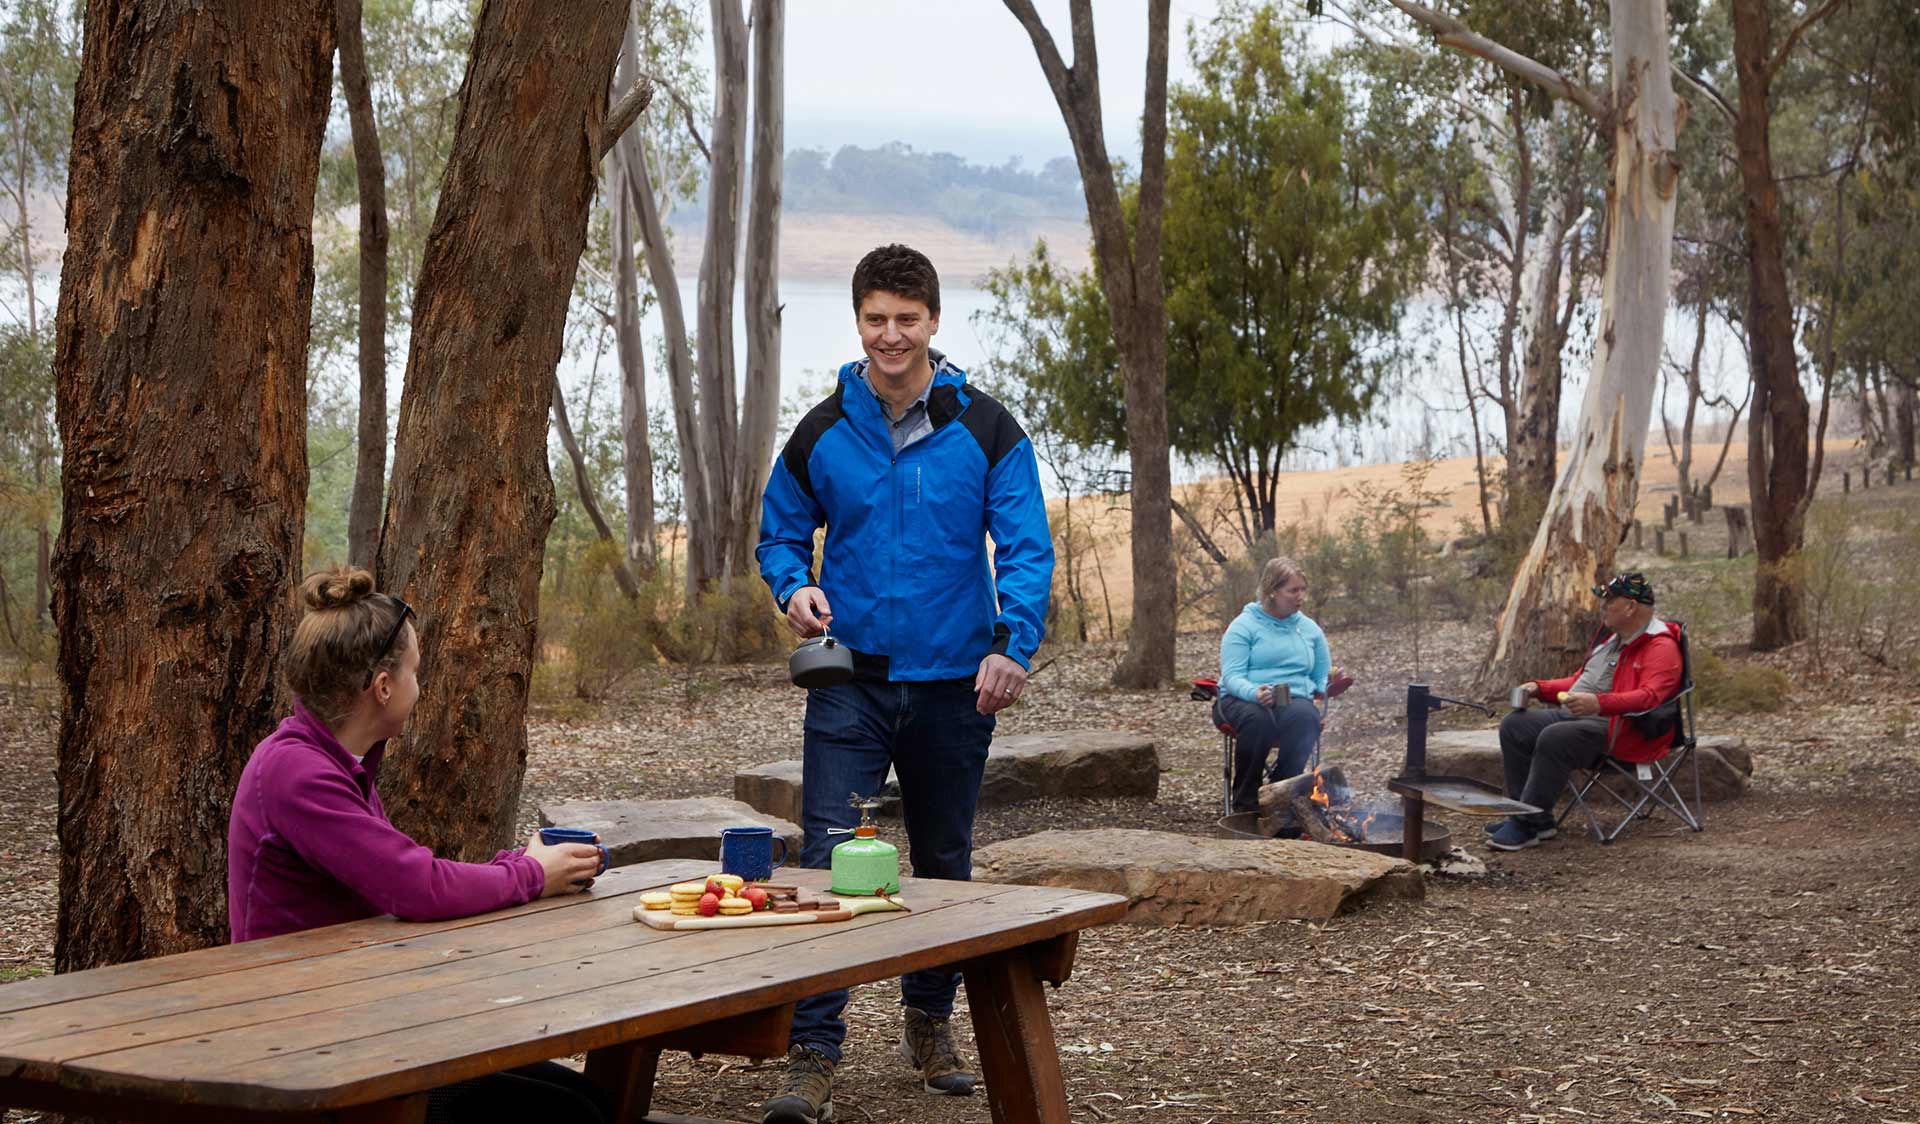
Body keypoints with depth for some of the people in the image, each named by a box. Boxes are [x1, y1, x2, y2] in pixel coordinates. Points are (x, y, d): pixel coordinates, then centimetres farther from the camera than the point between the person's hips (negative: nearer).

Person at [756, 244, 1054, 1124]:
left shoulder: (987, 431, -3)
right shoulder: (820, 434, 2)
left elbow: (1026, 547, -6)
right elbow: (779, 532, 13)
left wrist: (1012, 642, -21)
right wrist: (794, 586, -10)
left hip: (954, 684, 0)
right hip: (851, 680, 0)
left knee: (944, 862, 13)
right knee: (829, 861, -10)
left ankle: (930, 1022, 31)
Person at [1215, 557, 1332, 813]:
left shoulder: (1310, 628, 18)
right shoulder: (1244, 626, 3)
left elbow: (1323, 677, 23)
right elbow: (1232, 677, -7)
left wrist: (1329, 686, -2)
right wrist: (1254, 692, -29)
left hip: (1295, 700, 3)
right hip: (1243, 700, -3)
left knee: (1306, 716, -35)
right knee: (1257, 717, -40)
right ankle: (1245, 804, -27)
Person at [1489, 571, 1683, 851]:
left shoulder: (1661, 647, -11)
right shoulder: (1611, 637, 20)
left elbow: (1649, 696, -27)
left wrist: (1599, 703, -40)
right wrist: (1539, 688, 17)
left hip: (1619, 730, -10)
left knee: (1553, 738, -34)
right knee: (1514, 725, -2)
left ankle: (1526, 826, -27)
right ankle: (1537, 818, -4)